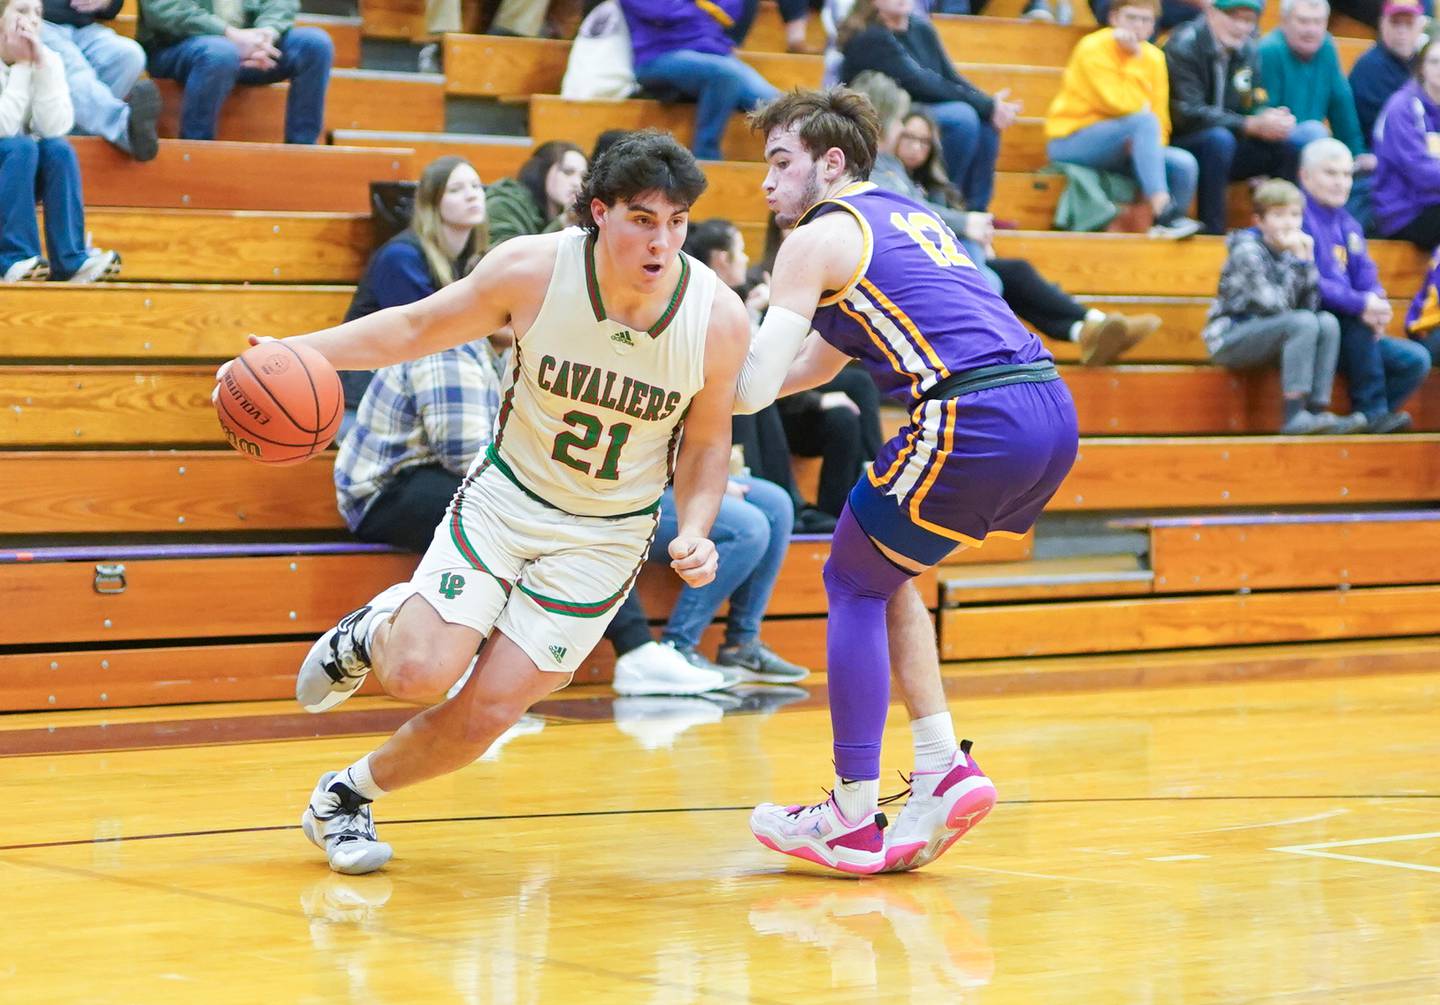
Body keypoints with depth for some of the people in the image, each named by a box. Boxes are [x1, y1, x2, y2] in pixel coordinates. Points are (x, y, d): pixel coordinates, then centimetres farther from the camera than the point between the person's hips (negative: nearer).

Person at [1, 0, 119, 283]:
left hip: (24, 176, 4)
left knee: (59, 149, -25)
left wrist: (42, 67, -23)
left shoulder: (48, 60, -3)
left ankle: (70, 260, -26)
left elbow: (54, 128, -16)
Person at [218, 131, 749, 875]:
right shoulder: (531, 270, -19)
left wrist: (693, 533, -15)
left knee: (487, 713, -7)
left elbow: (705, 442, 1)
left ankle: (347, 796, 21)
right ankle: (369, 633, 20)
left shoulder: (718, 317, -17)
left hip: (604, 537, 0)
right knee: (420, 672, -18)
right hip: (504, 498, 0)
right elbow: (418, 328, -3)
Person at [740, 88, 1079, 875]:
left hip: (977, 421, -8)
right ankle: (943, 771, 16)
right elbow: (813, 364, 35)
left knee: (854, 582, 8)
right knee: (883, 572, 23)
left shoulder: (818, 238, 2)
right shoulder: (905, 216, 28)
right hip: (1051, 412, 8)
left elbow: (754, 390, -3)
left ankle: (853, 822, 6)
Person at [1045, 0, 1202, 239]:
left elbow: (1160, 117, 5)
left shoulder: (1154, 57, 6)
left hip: (1122, 148, 6)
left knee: (1185, 164, -16)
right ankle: (1163, 209, -40)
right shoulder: (1093, 49, -13)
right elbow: (1120, 105, -23)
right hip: (1071, 142, -6)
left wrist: (1153, 146, -14)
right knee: (1143, 121, -32)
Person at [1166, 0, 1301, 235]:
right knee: (1218, 138, -35)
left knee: (1289, 147, -12)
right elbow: (1188, 115, -23)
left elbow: (1256, 107, 7)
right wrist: (1252, 125, -30)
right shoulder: (1183, 47, -15)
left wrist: (1274, 120, -19)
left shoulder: (1247, 50, 6)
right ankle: (1212, 232, -32)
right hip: (1177, 147, -6)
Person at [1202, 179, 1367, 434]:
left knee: (1328, 322, -14)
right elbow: (1274, 305, -23)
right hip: (1227, 340, -7)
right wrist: (1297, 262, -17)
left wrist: (1307, 261, -9)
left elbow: (1310, 306, 0)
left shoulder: (1290, 251, 8)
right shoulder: (1247, 250, -13)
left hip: (1262, 332, 7)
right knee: (1303, 323, -28)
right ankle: (1295, 415, -32)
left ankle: (1318, 410, -20)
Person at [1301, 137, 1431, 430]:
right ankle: (1372, 411, -25)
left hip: (1349, 339, 7)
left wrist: (1378, 304, -16)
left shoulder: (1348, 226, 17)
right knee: (1358, 316, -32)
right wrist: (1360, 304, -28)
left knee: (1416, 360, -9)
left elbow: (1367, 279, 9)